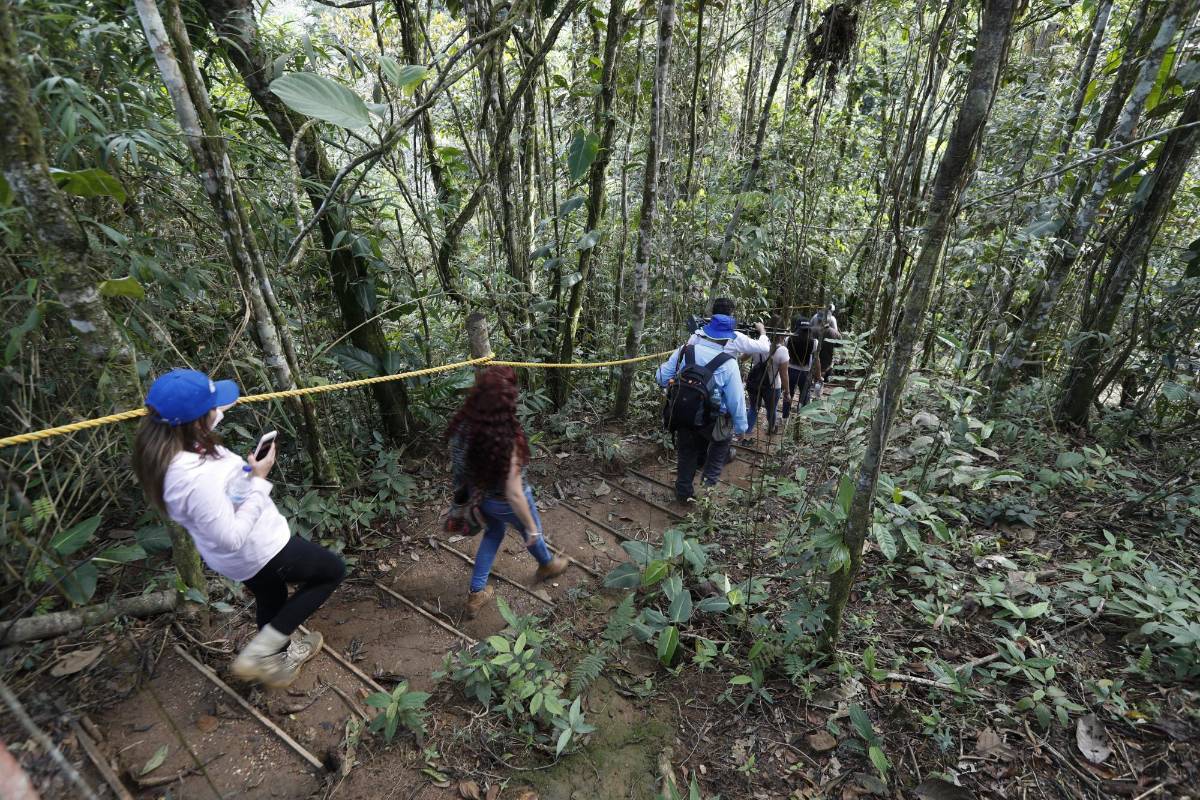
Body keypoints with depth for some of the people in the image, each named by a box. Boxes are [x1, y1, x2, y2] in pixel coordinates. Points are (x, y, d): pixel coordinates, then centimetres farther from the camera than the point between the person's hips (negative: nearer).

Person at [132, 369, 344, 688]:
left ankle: (279, 657, 58)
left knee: (271, 600, 32)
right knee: (333, 570, 13)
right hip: (260, 552, -9)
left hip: (245, 554, 9)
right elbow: (232, 537, -31)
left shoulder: (168, 448, -11)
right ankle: (260, 652, 15)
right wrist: (259, 480, -26)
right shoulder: (196, 478, -39)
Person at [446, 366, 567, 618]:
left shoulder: (463, 425, -21)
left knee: (493, 533, 32)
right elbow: (514, 494, -31)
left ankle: (476, 593, 43)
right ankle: (547, 565, 60)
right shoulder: (506, 440, -40)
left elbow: (456, 463, -3)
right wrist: (532, 527, -16)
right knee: (530, 533, 27)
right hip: (505, 503, -5)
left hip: (479, 496, 5)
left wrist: (465, 489, 16)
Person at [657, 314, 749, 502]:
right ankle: (709, 481, 21)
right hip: (711, 421, -3)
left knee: (686, 454, 22)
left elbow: (661, 378, -4)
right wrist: (741, 427, 1)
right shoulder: (728, 364, -19)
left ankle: (683, 493, 35)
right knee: (723, 438, 28)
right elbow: (736, 400, -14)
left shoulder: (683, 351, -11)